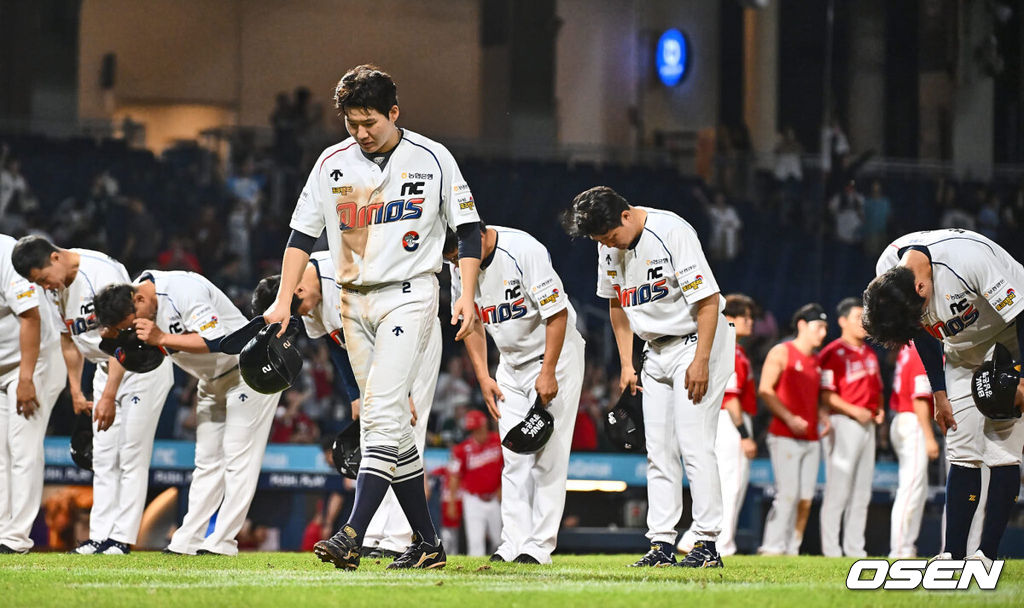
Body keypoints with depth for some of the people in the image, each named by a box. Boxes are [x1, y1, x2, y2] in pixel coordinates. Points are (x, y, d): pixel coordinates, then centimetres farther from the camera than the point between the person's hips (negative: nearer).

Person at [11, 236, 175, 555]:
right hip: (106, 368, 8)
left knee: (131, 454, -8)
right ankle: (101, 536, 5)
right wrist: (75, 389, 12)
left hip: (142, 364, -8)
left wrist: (109, 395, -26)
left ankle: (122, 538, -7)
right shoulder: (58, 286, 0)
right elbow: (69, 338, 14)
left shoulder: (102, 271, -26)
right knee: (103, 457, 4)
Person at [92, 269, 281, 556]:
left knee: (238, 455, -11)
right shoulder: (131, 307, -3)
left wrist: (161, 339, -34)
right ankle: (186, 541, 5)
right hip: (212, 380, 9)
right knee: (207, 459, 7)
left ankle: (221, 543, -14)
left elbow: (216, 341, -34)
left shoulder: (183, 290, -29)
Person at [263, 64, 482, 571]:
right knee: (389, 423, 6)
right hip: (355, 302, 5)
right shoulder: (333, 163, 6)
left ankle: (352, 536, -28)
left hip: (408, 295, -5)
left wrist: (466, 297, -10)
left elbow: (467, 230, 0)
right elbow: (302, 235, 9)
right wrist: (283, 301, 0)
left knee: (383, 413, -18)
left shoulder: (431, 158, -3)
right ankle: (427, 544, 13)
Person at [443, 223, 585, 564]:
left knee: (547, 454, -10)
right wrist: (483, 377, 0)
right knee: (514, 457, 2)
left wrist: (548, 373, -23)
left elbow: (557, 312, -22)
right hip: (511, 363, 7)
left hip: (555, 355, -6)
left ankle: (539, 546, -11)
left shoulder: (525, 251, -26)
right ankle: (514, 544, 2)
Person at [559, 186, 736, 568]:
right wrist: (626, 364, 10)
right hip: (656, 350, 7)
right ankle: (662, 542, 3)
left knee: (694, 443, -13)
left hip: (698, 341, -7)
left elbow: (708, 300, -21)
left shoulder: (672, 233, -22)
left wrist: (700, 361, -22)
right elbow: (617, 304, 15)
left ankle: (707, 543, -12)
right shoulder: (609, 247, 1)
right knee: (658, 449, 3)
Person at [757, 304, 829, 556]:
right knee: (788, 495, -15)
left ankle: (792, 550, 7)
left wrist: (822, 415, 8)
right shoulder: (781, 353, -3)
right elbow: (765, 390, -9)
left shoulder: (816, 361, 18)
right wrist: (789, 417, -19)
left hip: (810, 439, 7)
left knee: (805, 500, 2)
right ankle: (772, 549, -12)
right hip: (785, 438, -7)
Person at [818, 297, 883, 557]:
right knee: (838, 490, -9)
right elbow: (825, 396, -14)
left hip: (867, 426, 8)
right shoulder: (833, 353, -8)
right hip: (843, 425, -8)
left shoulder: (869, 354, 17)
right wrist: (855, 411, -20)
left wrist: (878, 409, 8)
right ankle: (831, 550, -8)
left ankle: (855, 549, 14)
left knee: (862, 492, 9)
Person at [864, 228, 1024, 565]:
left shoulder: (971, 257, -37)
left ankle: (987, 554, -11)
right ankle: (953, 555, -5)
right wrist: (939, 394, 1)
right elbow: (922, 331, 1)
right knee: (962, 451, -4)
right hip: (962, 354, 5)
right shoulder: (887, 271, -17)